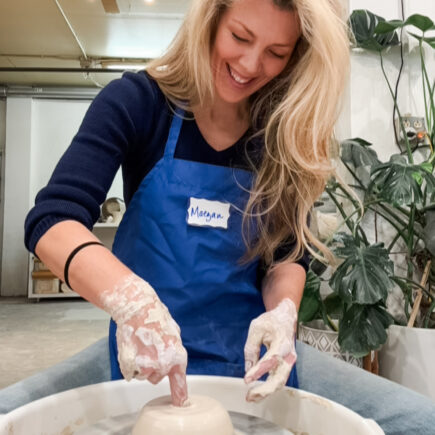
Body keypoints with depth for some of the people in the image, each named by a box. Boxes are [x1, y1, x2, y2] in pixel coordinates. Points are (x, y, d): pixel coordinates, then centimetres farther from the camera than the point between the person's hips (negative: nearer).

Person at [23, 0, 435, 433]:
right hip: (143, 351, -1)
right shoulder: (136, 101, -8)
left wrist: (283, 310, -20)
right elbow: (52, 220, -18)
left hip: (252, 352, 2)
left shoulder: (287, 137, -1)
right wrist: (129, 298, -37)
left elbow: (288, 252, 3)